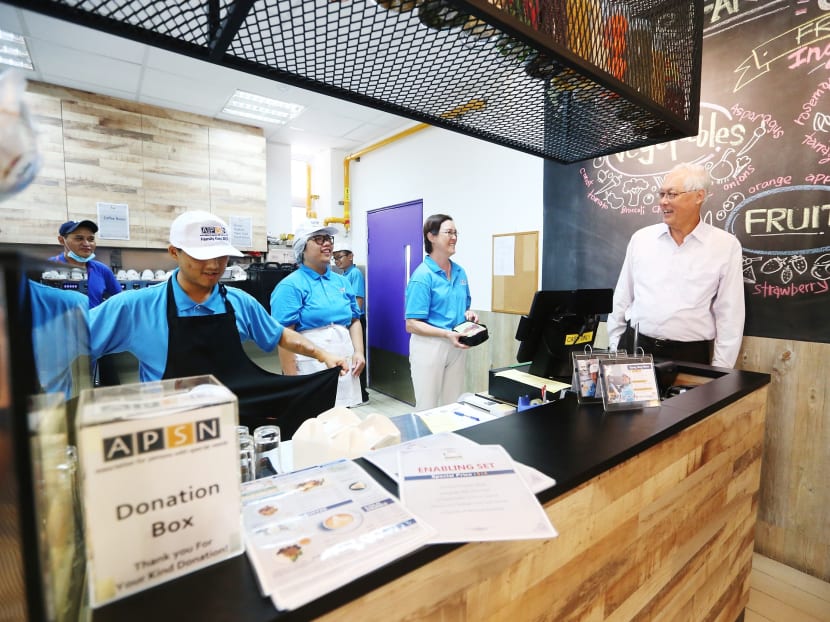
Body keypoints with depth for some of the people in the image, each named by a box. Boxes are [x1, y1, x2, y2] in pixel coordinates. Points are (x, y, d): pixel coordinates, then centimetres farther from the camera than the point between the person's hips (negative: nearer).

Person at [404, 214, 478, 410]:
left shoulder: (460, 272, 7)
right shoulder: (422, 275, -14)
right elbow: (412, 325, -16)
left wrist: (469, 314, -1)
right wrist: (447, 334, -26)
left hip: (457, 346, 7)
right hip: (430, 346, -6)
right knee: (427, 408, 5)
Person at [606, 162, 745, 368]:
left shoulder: (726, 245, -1)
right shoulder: (641, 238, 4)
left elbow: (729, 316, 0)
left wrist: (719, 371, -3)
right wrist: (615, 348, 5)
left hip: (689, 355, -1)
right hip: (633, 347, 2)